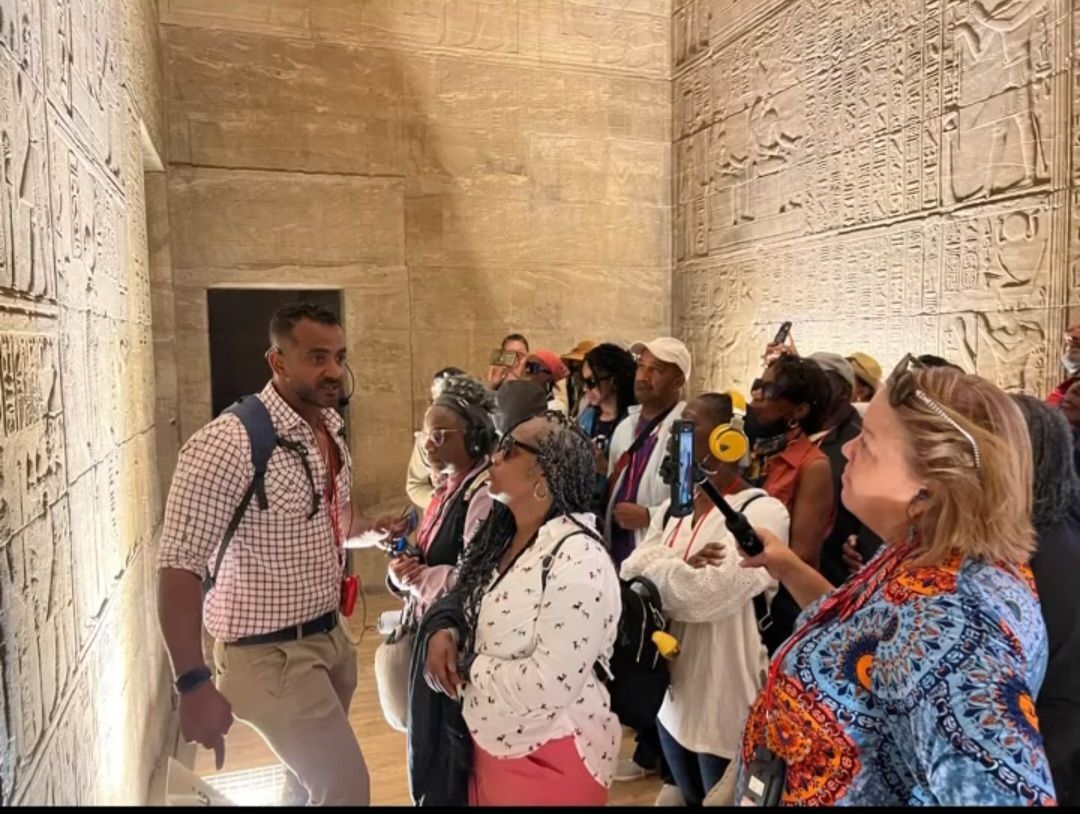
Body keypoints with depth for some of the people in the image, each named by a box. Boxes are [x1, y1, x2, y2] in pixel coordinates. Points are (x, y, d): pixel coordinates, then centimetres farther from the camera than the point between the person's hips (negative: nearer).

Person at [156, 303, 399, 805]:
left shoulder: (333, 430, 3)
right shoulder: (228, 445, -24)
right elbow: (179, 568, -23)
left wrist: (372, 527, -1)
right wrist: (194, 686, -24)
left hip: (330, 636, 8)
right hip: (271, 653, -8)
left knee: (310, 779, 22)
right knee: (345, 789, -4)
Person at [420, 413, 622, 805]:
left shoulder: (577, 560, -26)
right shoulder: (501, 532, 1)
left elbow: (550, 685, -29)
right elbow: (470, 600, 12)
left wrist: (468, 667, -17)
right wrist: (444, 630, -9)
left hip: (550, 758, -7)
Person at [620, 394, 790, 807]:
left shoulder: (761, 511, -16)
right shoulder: (673, 507, 8)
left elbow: (708, 594, -25)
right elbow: (630, 573, -2)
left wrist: (656, 564, -11)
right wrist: (682, 569, -18)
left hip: (724, 701, -7)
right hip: (671, 688, 7)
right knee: (689, 799, 23)